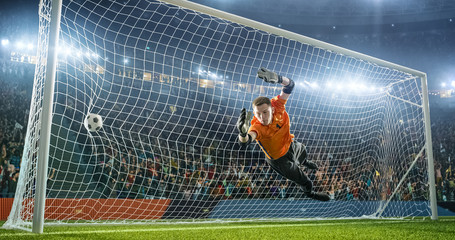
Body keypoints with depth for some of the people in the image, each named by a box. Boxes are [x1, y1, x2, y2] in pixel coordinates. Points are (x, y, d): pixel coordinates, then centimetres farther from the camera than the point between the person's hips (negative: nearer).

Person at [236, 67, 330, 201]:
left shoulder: (276, 106, -30)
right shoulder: (257, 127, -42)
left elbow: (290, 85, -32)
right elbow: (245, 141, -61)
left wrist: (278, 78, -55)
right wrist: (242, 133, -86)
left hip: (290, 146, 5)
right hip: (280, 160, -5)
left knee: (303, 150, 39)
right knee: (306, 183, 10)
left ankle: (305, 163, 80)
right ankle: (309, 193, 50)